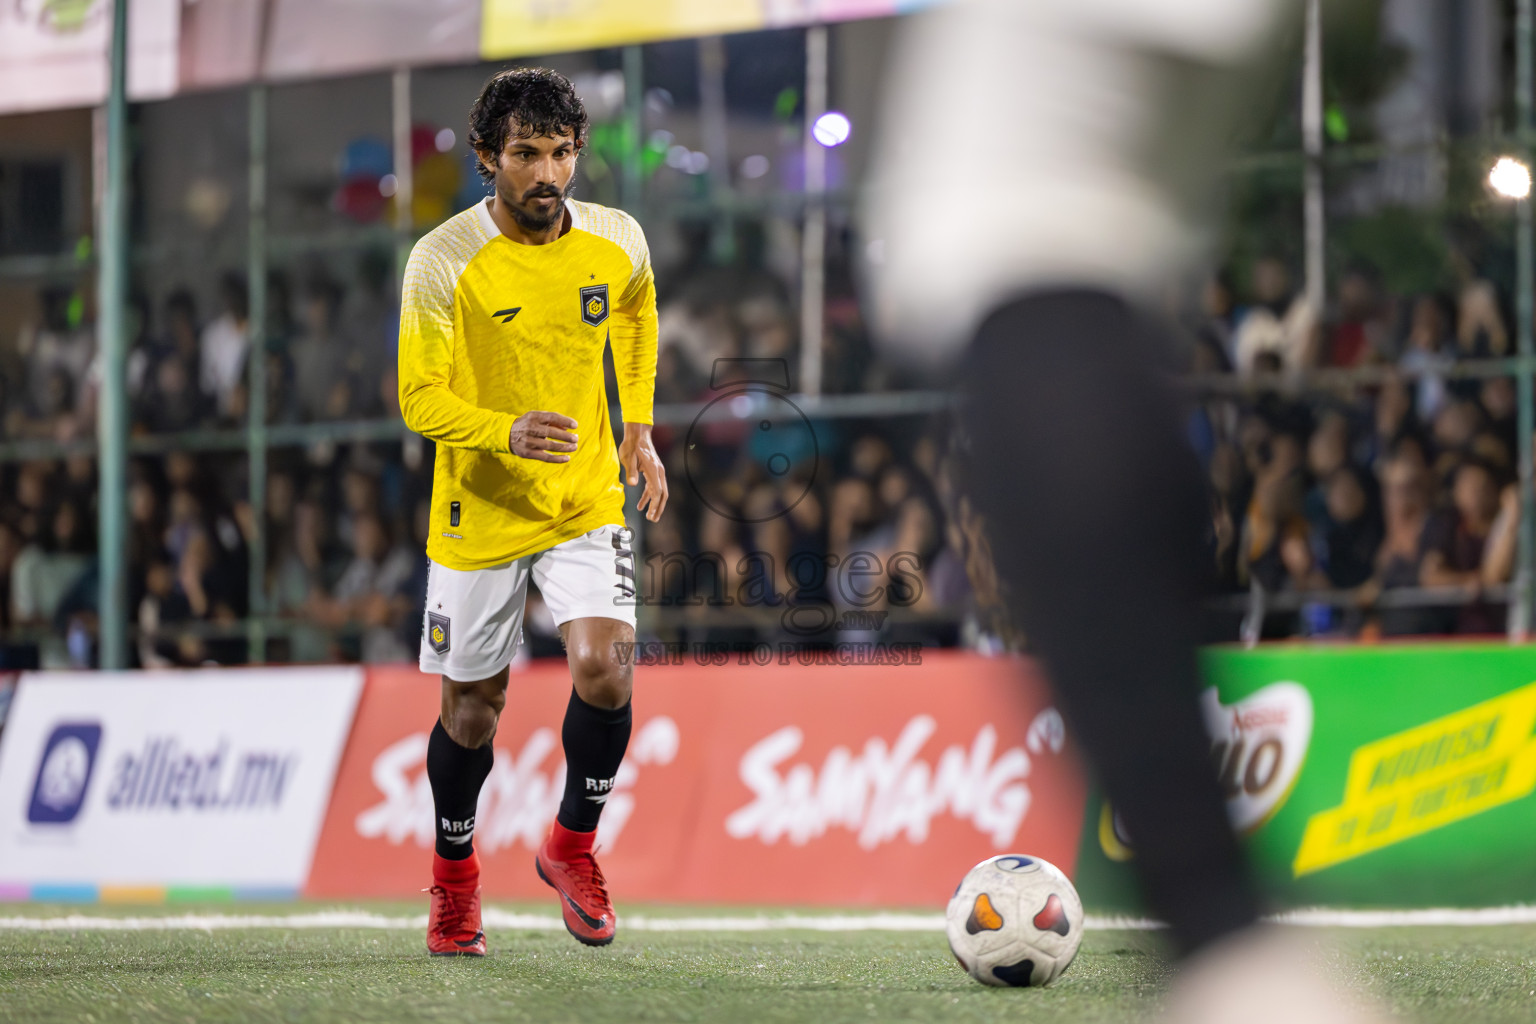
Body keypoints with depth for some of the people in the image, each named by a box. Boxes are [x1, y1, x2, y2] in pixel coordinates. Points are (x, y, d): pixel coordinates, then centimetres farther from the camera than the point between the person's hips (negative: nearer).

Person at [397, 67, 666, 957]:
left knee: (604, 667, -18)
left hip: (587, 501, 2)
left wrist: (640, 427, 14)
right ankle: (455, 874, 34)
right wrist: (508, 432, -34)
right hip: (480, 510, -2)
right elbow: (420, 399, -16)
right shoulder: (443, 263, -18)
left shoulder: (618, 242, -7)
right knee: (474, 704, 9)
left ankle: (572, 847, 6)